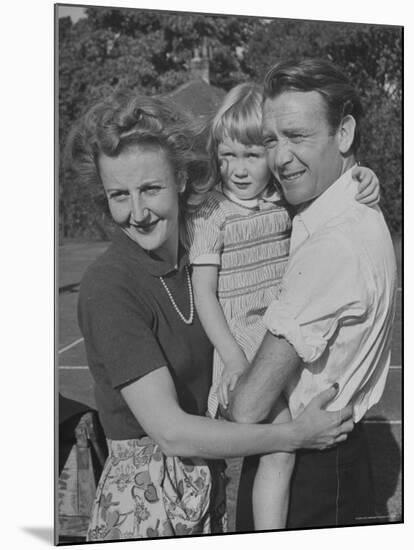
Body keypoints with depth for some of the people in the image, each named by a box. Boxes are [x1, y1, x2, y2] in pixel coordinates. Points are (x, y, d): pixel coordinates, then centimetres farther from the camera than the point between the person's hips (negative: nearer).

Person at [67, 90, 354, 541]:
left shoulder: (193, 260, 1)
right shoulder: (108, 286, -20)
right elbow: (170, 431, -23)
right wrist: (293, 435, -18)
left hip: (208, 493, 6)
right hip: (142, 501, -6)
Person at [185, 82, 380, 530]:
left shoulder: (289, 200, 4)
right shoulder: (210, 216, -9)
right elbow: (204, 292, -10)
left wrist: (363, 178, -10)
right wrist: (233, 358, -18)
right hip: (245, 345, -5)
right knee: (281, 447, -13)